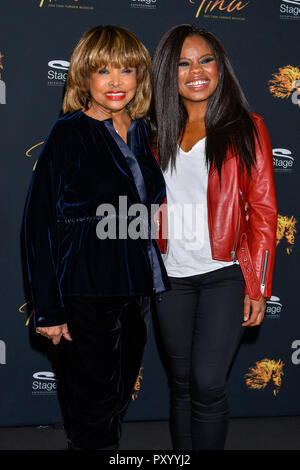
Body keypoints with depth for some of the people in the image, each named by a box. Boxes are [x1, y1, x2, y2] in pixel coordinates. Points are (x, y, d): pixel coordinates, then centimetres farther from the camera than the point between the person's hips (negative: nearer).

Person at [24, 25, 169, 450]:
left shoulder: (140, 132, 9)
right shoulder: (68, 135, -10)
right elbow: (40, 223, -11)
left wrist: (151, 281, 13)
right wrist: (48, 309, -13)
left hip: (136, 289, 6)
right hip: (87, 295, -6)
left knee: (118, 400, 18)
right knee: (93, 409, 5)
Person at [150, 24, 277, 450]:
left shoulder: (246, 129, -2)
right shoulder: (158, 135, 9)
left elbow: (263, 211, -4)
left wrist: (257, 286, -8)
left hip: (225, 274, -4)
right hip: (171, 276, 4)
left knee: (207, 382, -11)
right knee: (182, 383, 12)